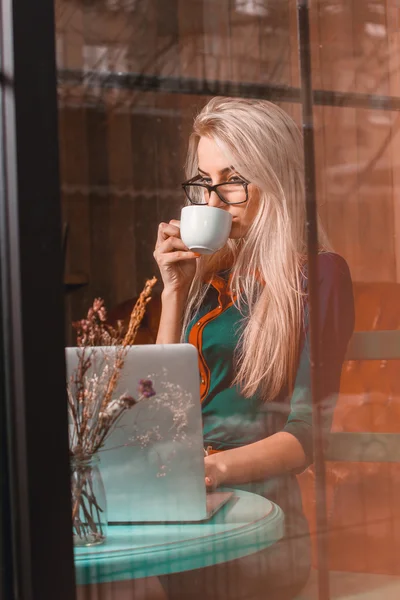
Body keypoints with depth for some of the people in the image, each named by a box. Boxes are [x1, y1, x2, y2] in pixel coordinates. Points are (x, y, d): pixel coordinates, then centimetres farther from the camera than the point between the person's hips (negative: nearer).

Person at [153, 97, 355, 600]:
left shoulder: (316, 274, -4)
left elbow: (309, 431, -9)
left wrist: (214, 467, -23)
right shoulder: (212, 272, 16)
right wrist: (174, 289, 6)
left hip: (262, 506, -5)